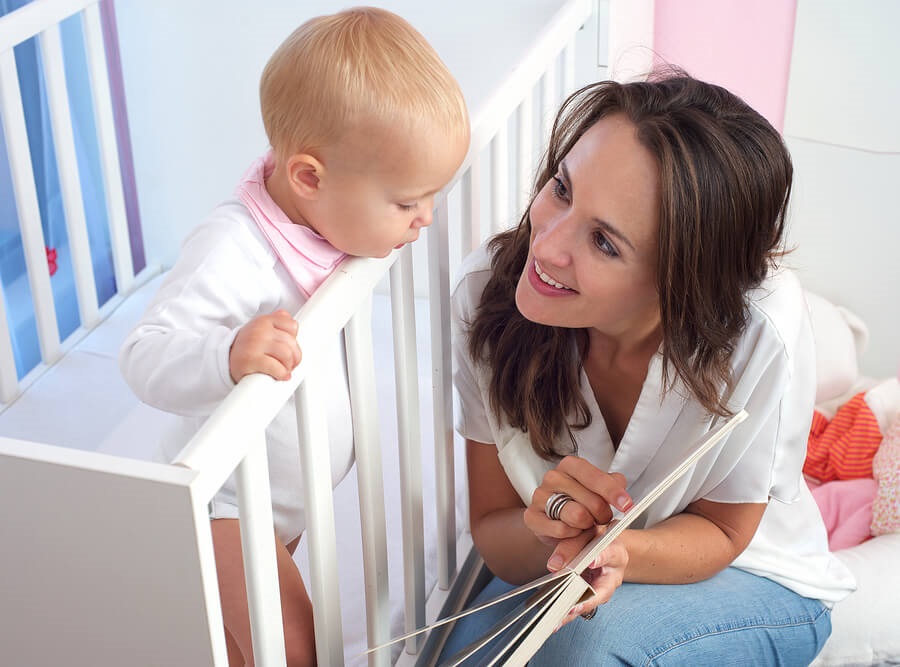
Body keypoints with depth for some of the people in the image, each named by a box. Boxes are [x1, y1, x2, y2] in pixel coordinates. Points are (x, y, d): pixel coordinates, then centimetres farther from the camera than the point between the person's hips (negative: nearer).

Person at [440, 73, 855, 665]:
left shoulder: (759, 332, -32)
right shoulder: (490, 288, -23)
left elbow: (719, 533, -14)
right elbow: (492, 531, -12)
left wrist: (619, 553, -36)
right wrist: (546, 530, -36)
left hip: (752, 583, -2)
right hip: (560, 570, 3)